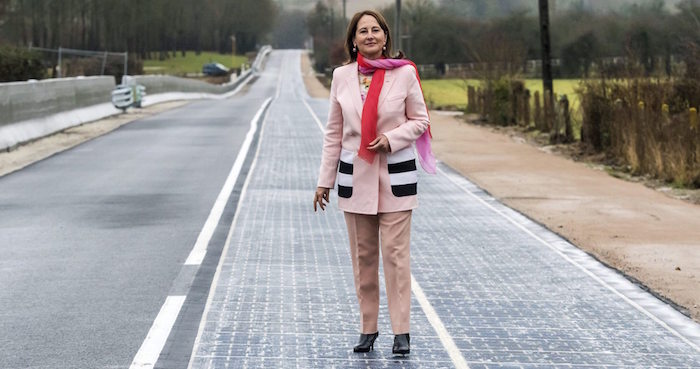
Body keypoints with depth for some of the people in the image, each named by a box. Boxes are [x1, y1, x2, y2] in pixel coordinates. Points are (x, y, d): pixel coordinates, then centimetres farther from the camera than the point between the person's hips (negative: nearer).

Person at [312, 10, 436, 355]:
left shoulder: (404, 73, -4)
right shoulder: (342, 76, 4)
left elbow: (420, 121, 3)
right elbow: (334, 132, 8)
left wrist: (392, 139, -15)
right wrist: (325, 180, 7)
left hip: (395, 174, -3)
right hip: (355, 176, 3)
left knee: (396, 253, -5)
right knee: (362, 255, 8)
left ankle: (401, 331, -1)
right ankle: (367, 328, 16)